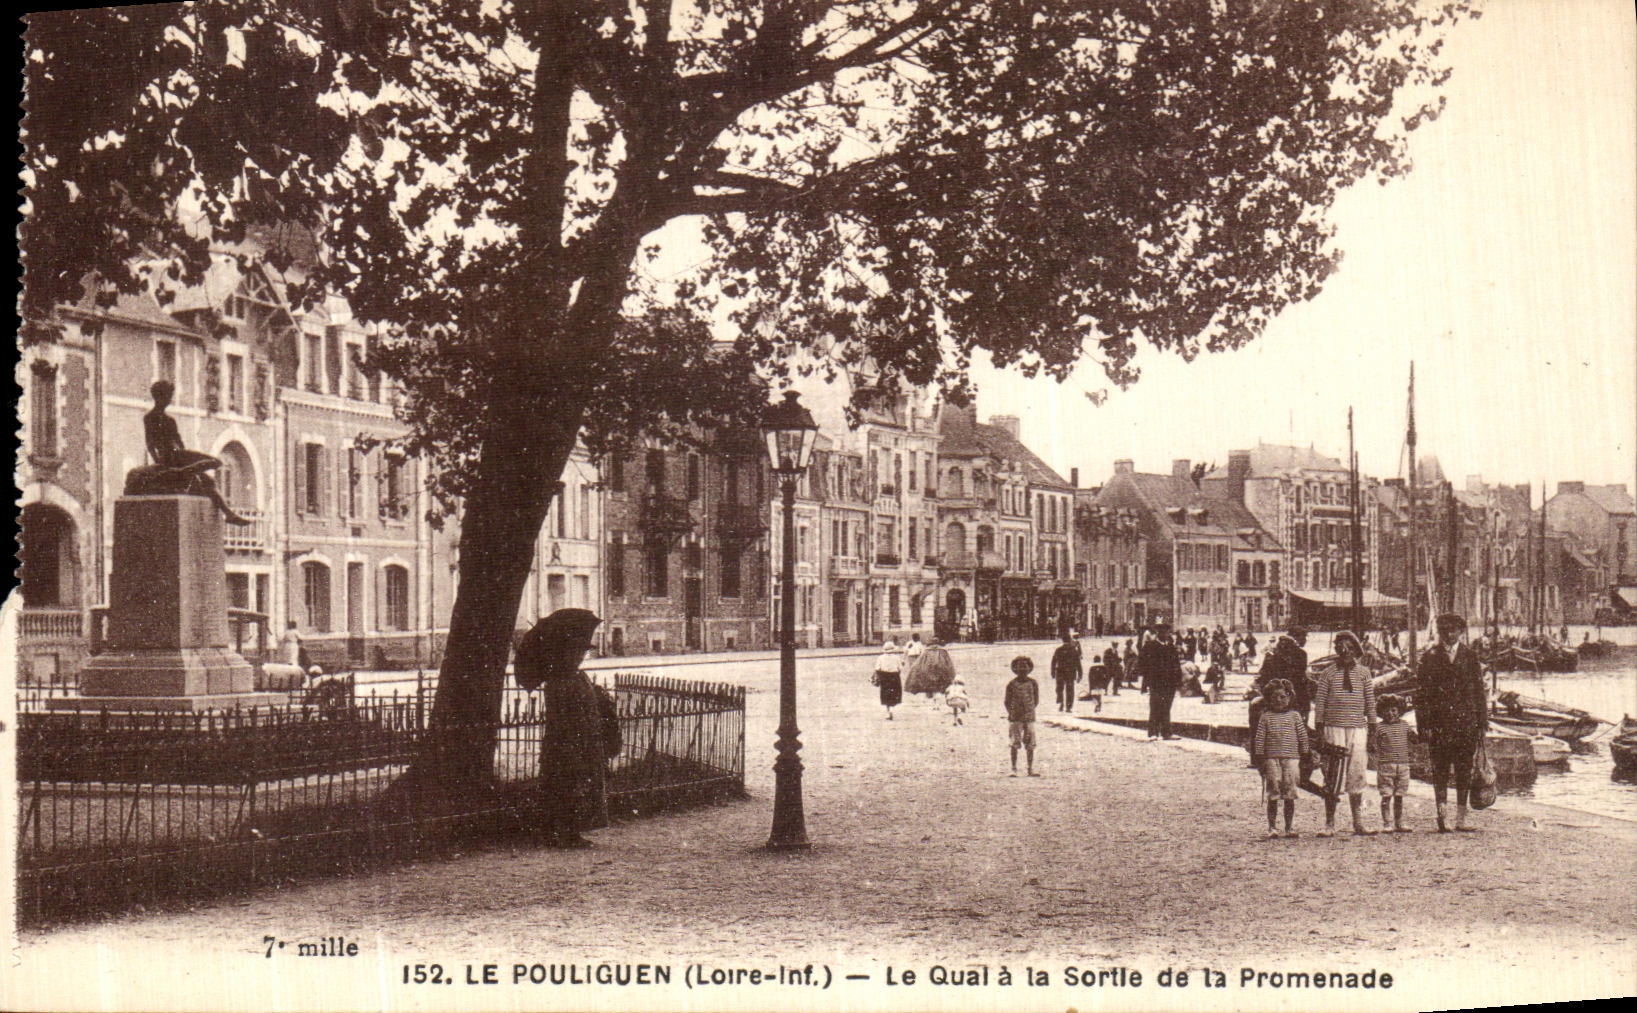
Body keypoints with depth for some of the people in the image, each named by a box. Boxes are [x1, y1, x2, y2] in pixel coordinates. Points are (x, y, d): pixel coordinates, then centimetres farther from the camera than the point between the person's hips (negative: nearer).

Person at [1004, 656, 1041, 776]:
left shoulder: (1032, 683, 5)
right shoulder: (1012, 684, 0)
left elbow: (1036, 701, 10)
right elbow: (1007, 702, 4)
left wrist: (1030, 709, -4)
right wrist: (1011, 712, -10)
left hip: (1029, 717, 2)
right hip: (1015, 718, -2)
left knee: (1030, 744, 3)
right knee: (1014, 744, -2)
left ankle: (1030, 769, 10)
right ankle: (1014, 769, 4)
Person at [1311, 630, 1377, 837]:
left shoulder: (1363, 673, 8)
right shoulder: (1327, 673, 2)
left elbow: (1370, 703, 11)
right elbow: (1319, 703, 3)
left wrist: (1372, 731, 8)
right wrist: (1319, 733, -1)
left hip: (1358, 730, 2)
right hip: (1334, 729, -2)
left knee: (1357, 778, 5)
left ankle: (1359, 824, 13)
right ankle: (1329, 825, 3)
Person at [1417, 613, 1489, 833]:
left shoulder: (1470, 656, 9)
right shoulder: (1430, 657, 3)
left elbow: (1479, 691, 9)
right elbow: (1421, 693, 1)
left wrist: (1482, 723, 3)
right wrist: (1424, 724, -7)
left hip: (1466, 722, 1)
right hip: (1438, 723, -1)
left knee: (1464, 772, 5)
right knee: (1440, 772, 1)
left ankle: (1461, 818, 12)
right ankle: (1443, 816, 5)